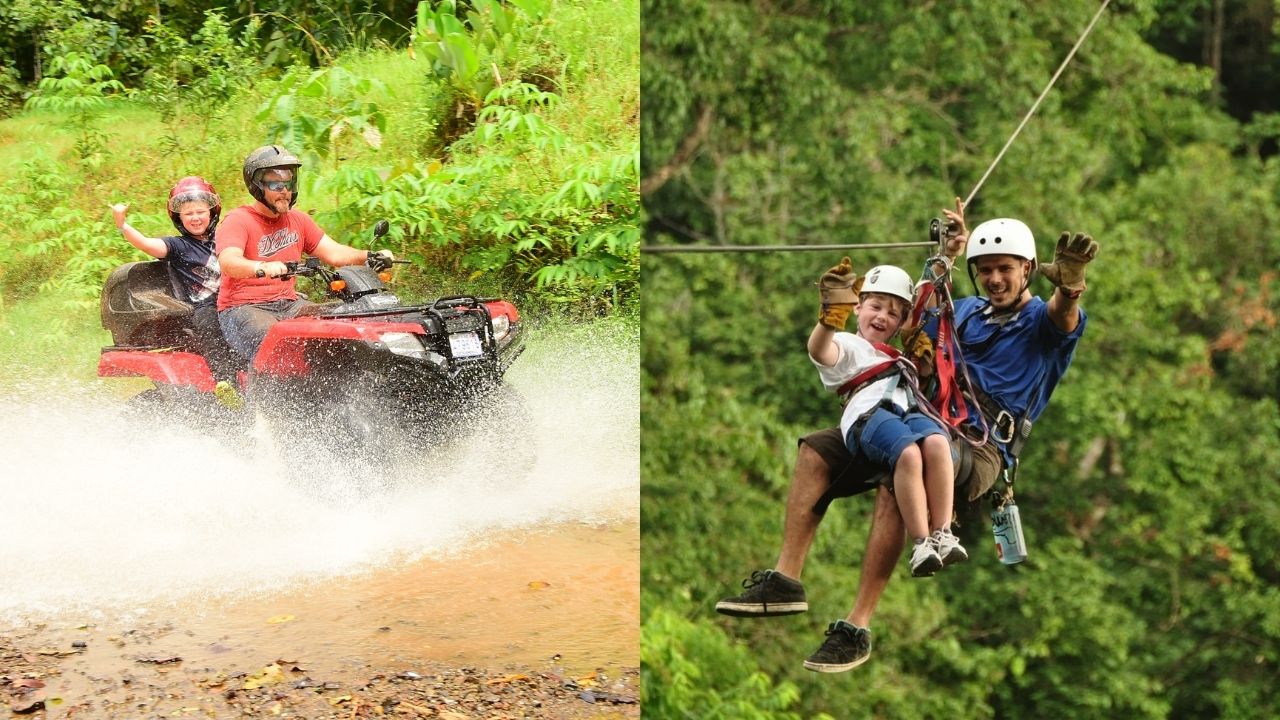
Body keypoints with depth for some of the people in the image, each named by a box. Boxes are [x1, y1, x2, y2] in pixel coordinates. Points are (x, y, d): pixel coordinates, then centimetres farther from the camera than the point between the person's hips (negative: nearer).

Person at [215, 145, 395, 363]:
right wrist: (264, 268, -46)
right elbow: (228, 262, -25)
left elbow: (333, 252, 10)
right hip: (242, 308, -6)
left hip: (289, 304, 6)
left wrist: (369, 257, -10)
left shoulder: (298, 220, 15)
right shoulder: (238, 221, -7)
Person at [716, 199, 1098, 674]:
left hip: (982, 444, -7)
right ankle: (785, 580, -15)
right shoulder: (968, 311, 24)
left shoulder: (1042, 321, 4)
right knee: (815, 452, -7)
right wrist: (948, 256, 26)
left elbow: (1064, 313, -18)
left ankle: (857, 628, -36)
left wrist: (1069, 280, -44)